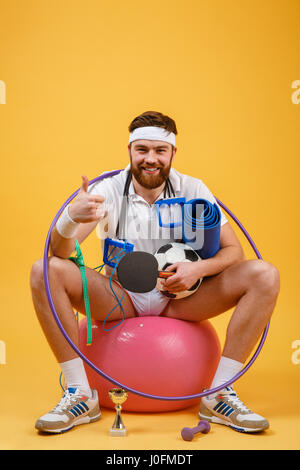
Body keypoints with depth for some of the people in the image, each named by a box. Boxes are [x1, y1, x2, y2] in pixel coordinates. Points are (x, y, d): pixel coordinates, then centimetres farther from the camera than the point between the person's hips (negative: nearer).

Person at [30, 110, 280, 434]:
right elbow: (60, 251, -18)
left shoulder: (192, 190, -4)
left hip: (180, 297, 1)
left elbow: (233, 250, -4)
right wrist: (71, 217, -41)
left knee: (264, 276, -19)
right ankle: (80, 394, -17)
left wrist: (199, 268, -26)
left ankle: (219, 396, -14)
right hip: (119, 297, 0)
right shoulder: (109, 191, -8)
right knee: (45, 271, -25)